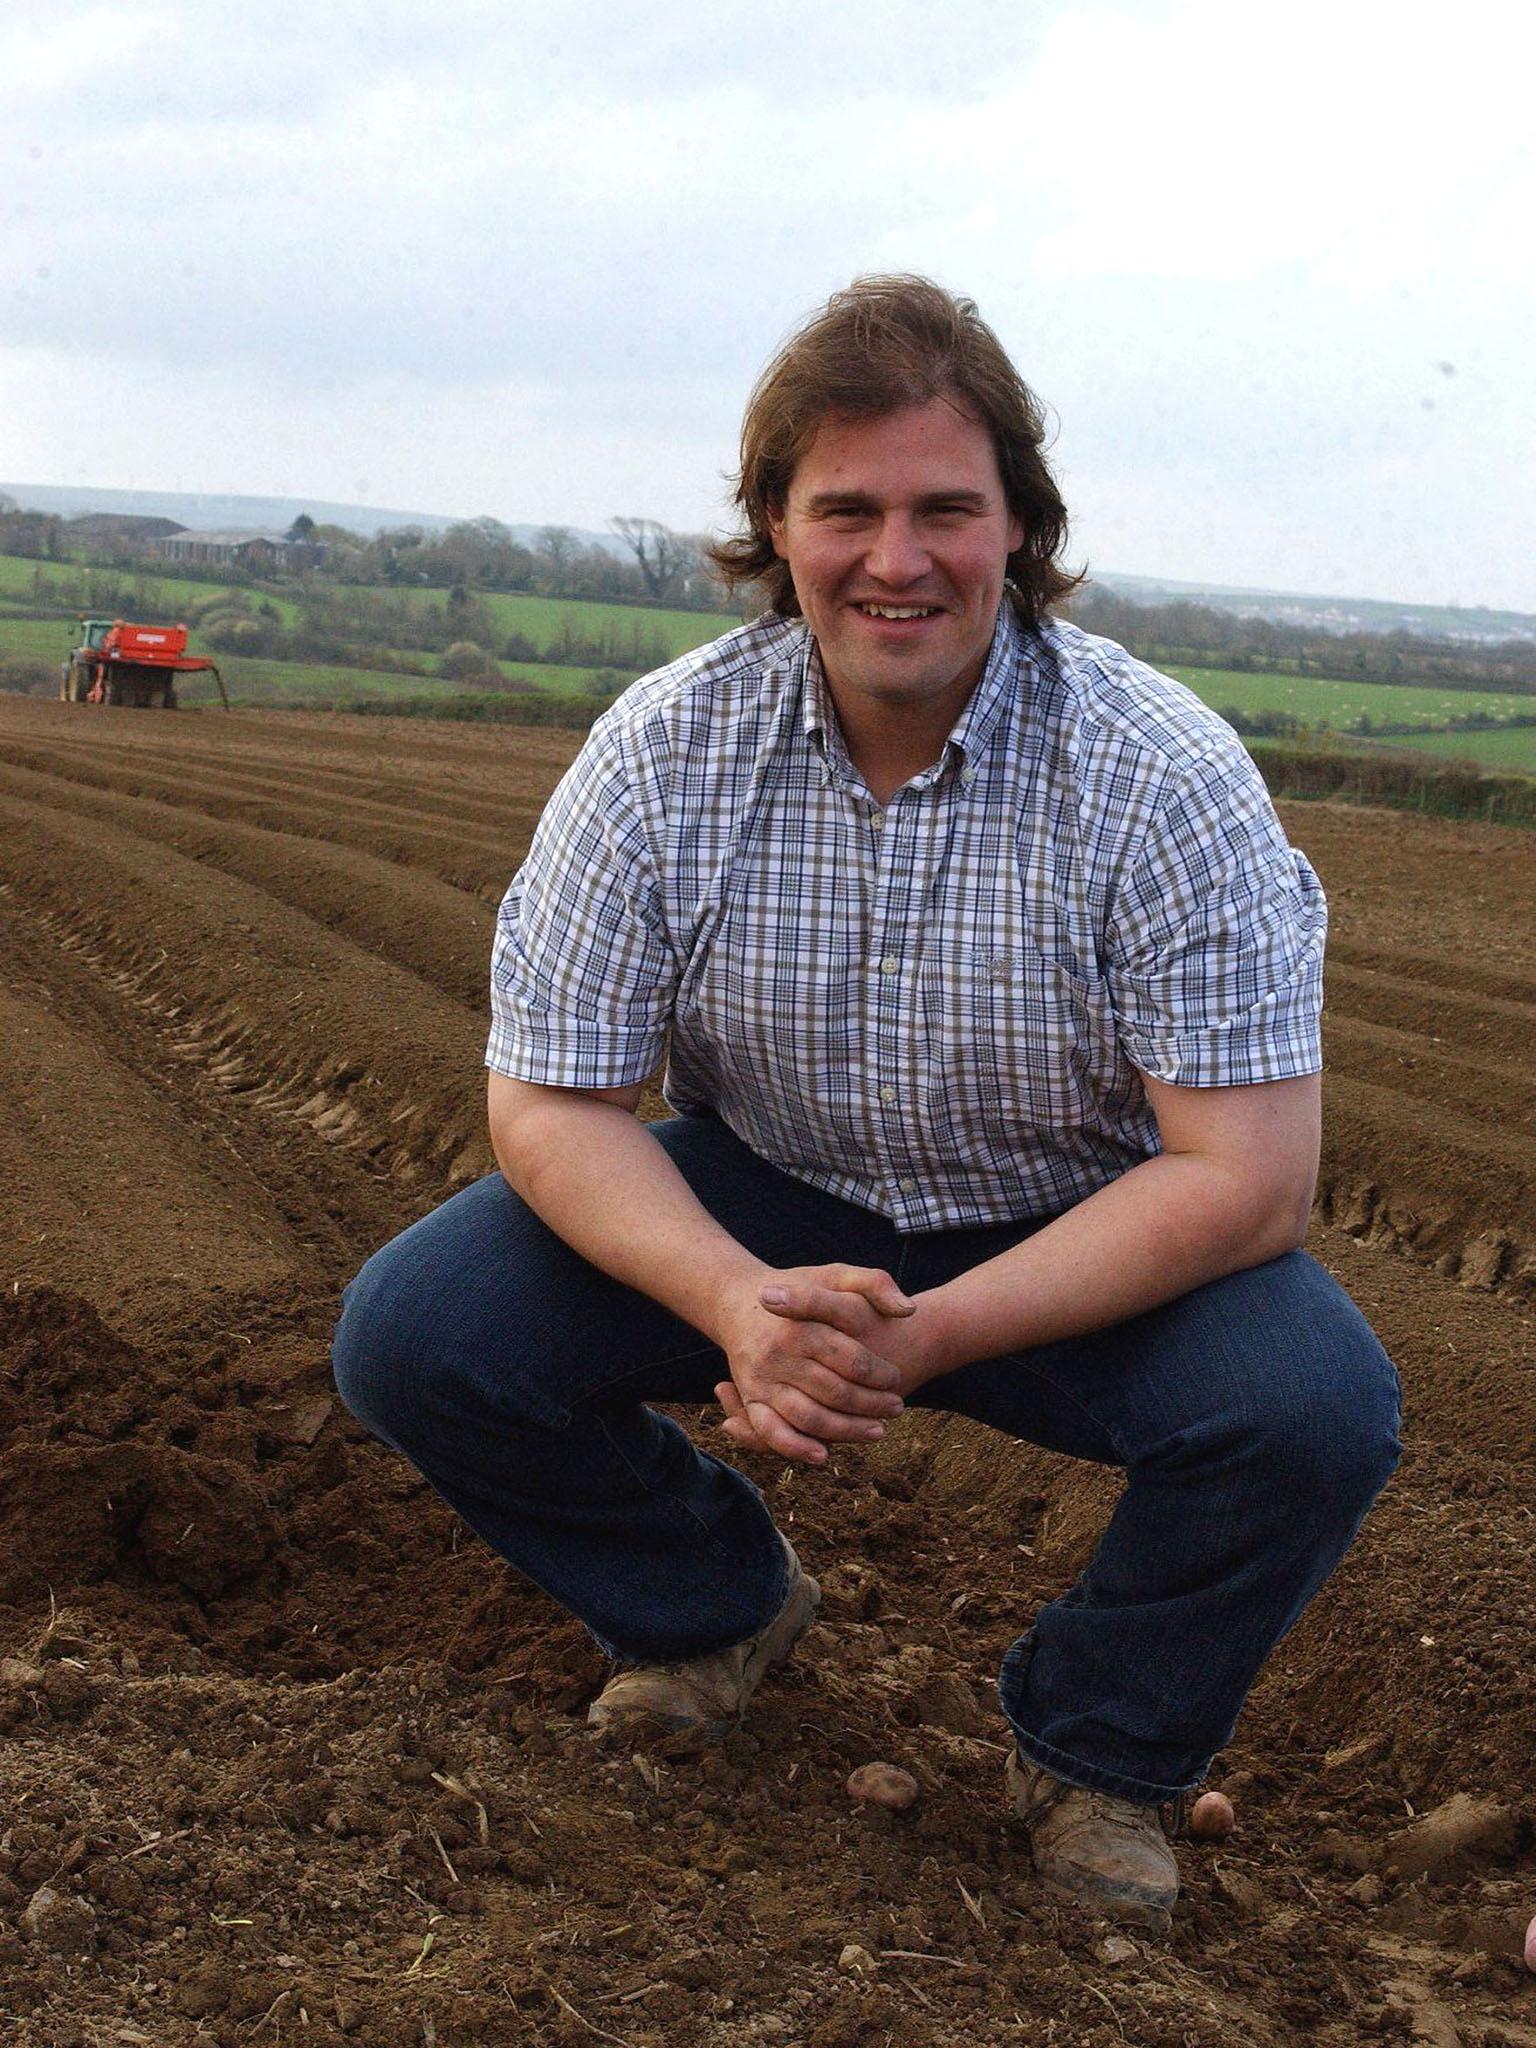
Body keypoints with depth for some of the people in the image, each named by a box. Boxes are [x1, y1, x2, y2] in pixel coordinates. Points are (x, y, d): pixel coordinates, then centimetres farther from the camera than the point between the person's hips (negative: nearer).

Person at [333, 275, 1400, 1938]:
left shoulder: (1164, 774, -21)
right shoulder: (665, 753, -14)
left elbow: (1248, 1176, -24)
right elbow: (549, 1105, -12)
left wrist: (925, 1337, -32)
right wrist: (738, 1303, -32)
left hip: (1081, 1236, -2)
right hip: (761, 1205, 2)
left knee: (1316, 1406, -30)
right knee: (413, 1335, -16)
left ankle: (1097, 1749, 2)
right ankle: (717, 1602, 14)